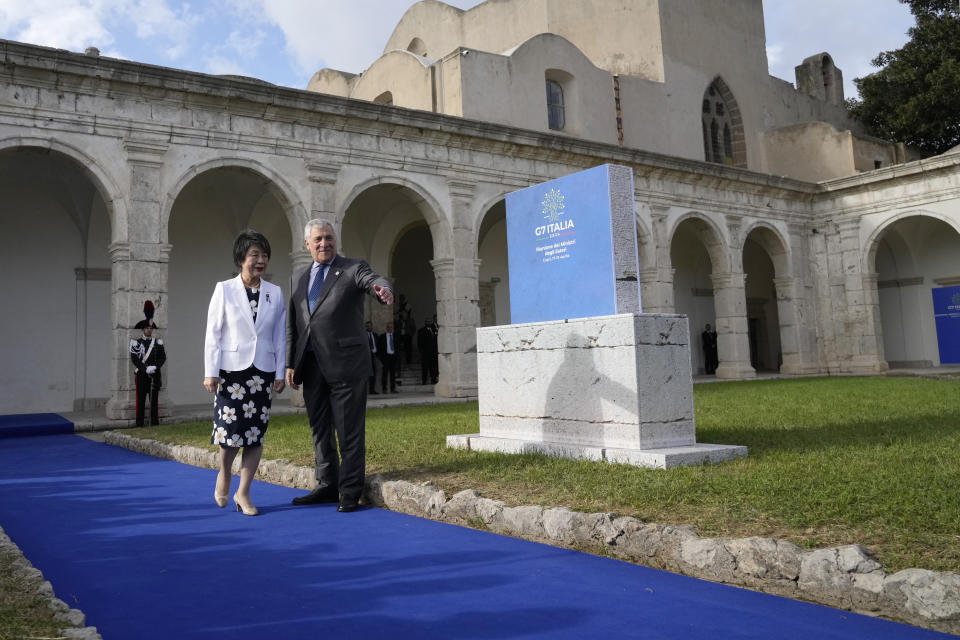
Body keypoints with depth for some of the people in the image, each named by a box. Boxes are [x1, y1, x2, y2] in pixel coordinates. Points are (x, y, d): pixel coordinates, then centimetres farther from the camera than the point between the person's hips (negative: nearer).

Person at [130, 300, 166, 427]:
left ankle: (155, 424, 8)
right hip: (141, 375, -2)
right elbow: (134, 359, -6)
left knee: (154, 400, 4)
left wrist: (155, 366, -13)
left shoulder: (158, 342, 10)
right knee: (140, 399, 0)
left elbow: (163, 357, 4)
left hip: (155, 375, 2)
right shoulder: (136, 343, 2)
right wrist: (146, 369, -16)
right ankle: (139, 425, 4)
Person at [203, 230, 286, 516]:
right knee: (231, 428, -5)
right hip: (232, 369, -2)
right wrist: (210, 372, -4)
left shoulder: (275, 293, 7)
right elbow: (213, 333, 0)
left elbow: (280, 337, 9)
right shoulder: (224, 290, 1)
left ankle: (243, 492, 14)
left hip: (263, 372, 2)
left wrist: (280, 373, 6)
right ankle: (224, 473, 27)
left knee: (256, 433, 2)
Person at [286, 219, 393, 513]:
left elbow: (373, 280, -22)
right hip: (312, 366, 6)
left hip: (345, 364, -6)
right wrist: (291, 364, 11)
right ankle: (327, 485, 27)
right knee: (320, 429, 14)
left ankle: (350, 492, 9)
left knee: (349, 432, 0)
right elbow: (293, 325, 17)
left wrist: (383, 290, -46)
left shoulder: (353, 269, 0)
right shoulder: (303, 278, 17)